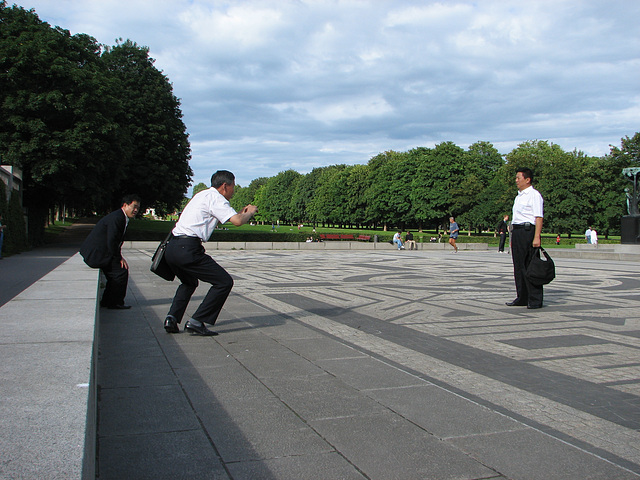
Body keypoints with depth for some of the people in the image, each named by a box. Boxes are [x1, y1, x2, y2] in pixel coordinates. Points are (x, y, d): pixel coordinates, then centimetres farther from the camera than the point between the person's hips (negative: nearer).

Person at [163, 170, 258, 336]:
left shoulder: (202, 195, 24)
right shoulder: (216, 198, -4)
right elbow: (237, 221, -15)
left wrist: (241, 213, 32)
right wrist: (250, 212, 7)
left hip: (171, 248, 10)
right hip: (188, 249, -10)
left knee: (189, 282, 33)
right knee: (224, 282, -3)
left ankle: (172, 318, 16)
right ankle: (196, 322, -3)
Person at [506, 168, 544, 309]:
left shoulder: (534, 195, -7)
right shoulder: (519, 196, 21)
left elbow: (539, 217, -15)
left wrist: (536, 237, -23)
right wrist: (513, 237, 19)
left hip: (528, 231, -9)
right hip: (516, 232, 9)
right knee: (518, 265, 10)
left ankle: (535, 300, -1)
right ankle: (522, 298, 18)